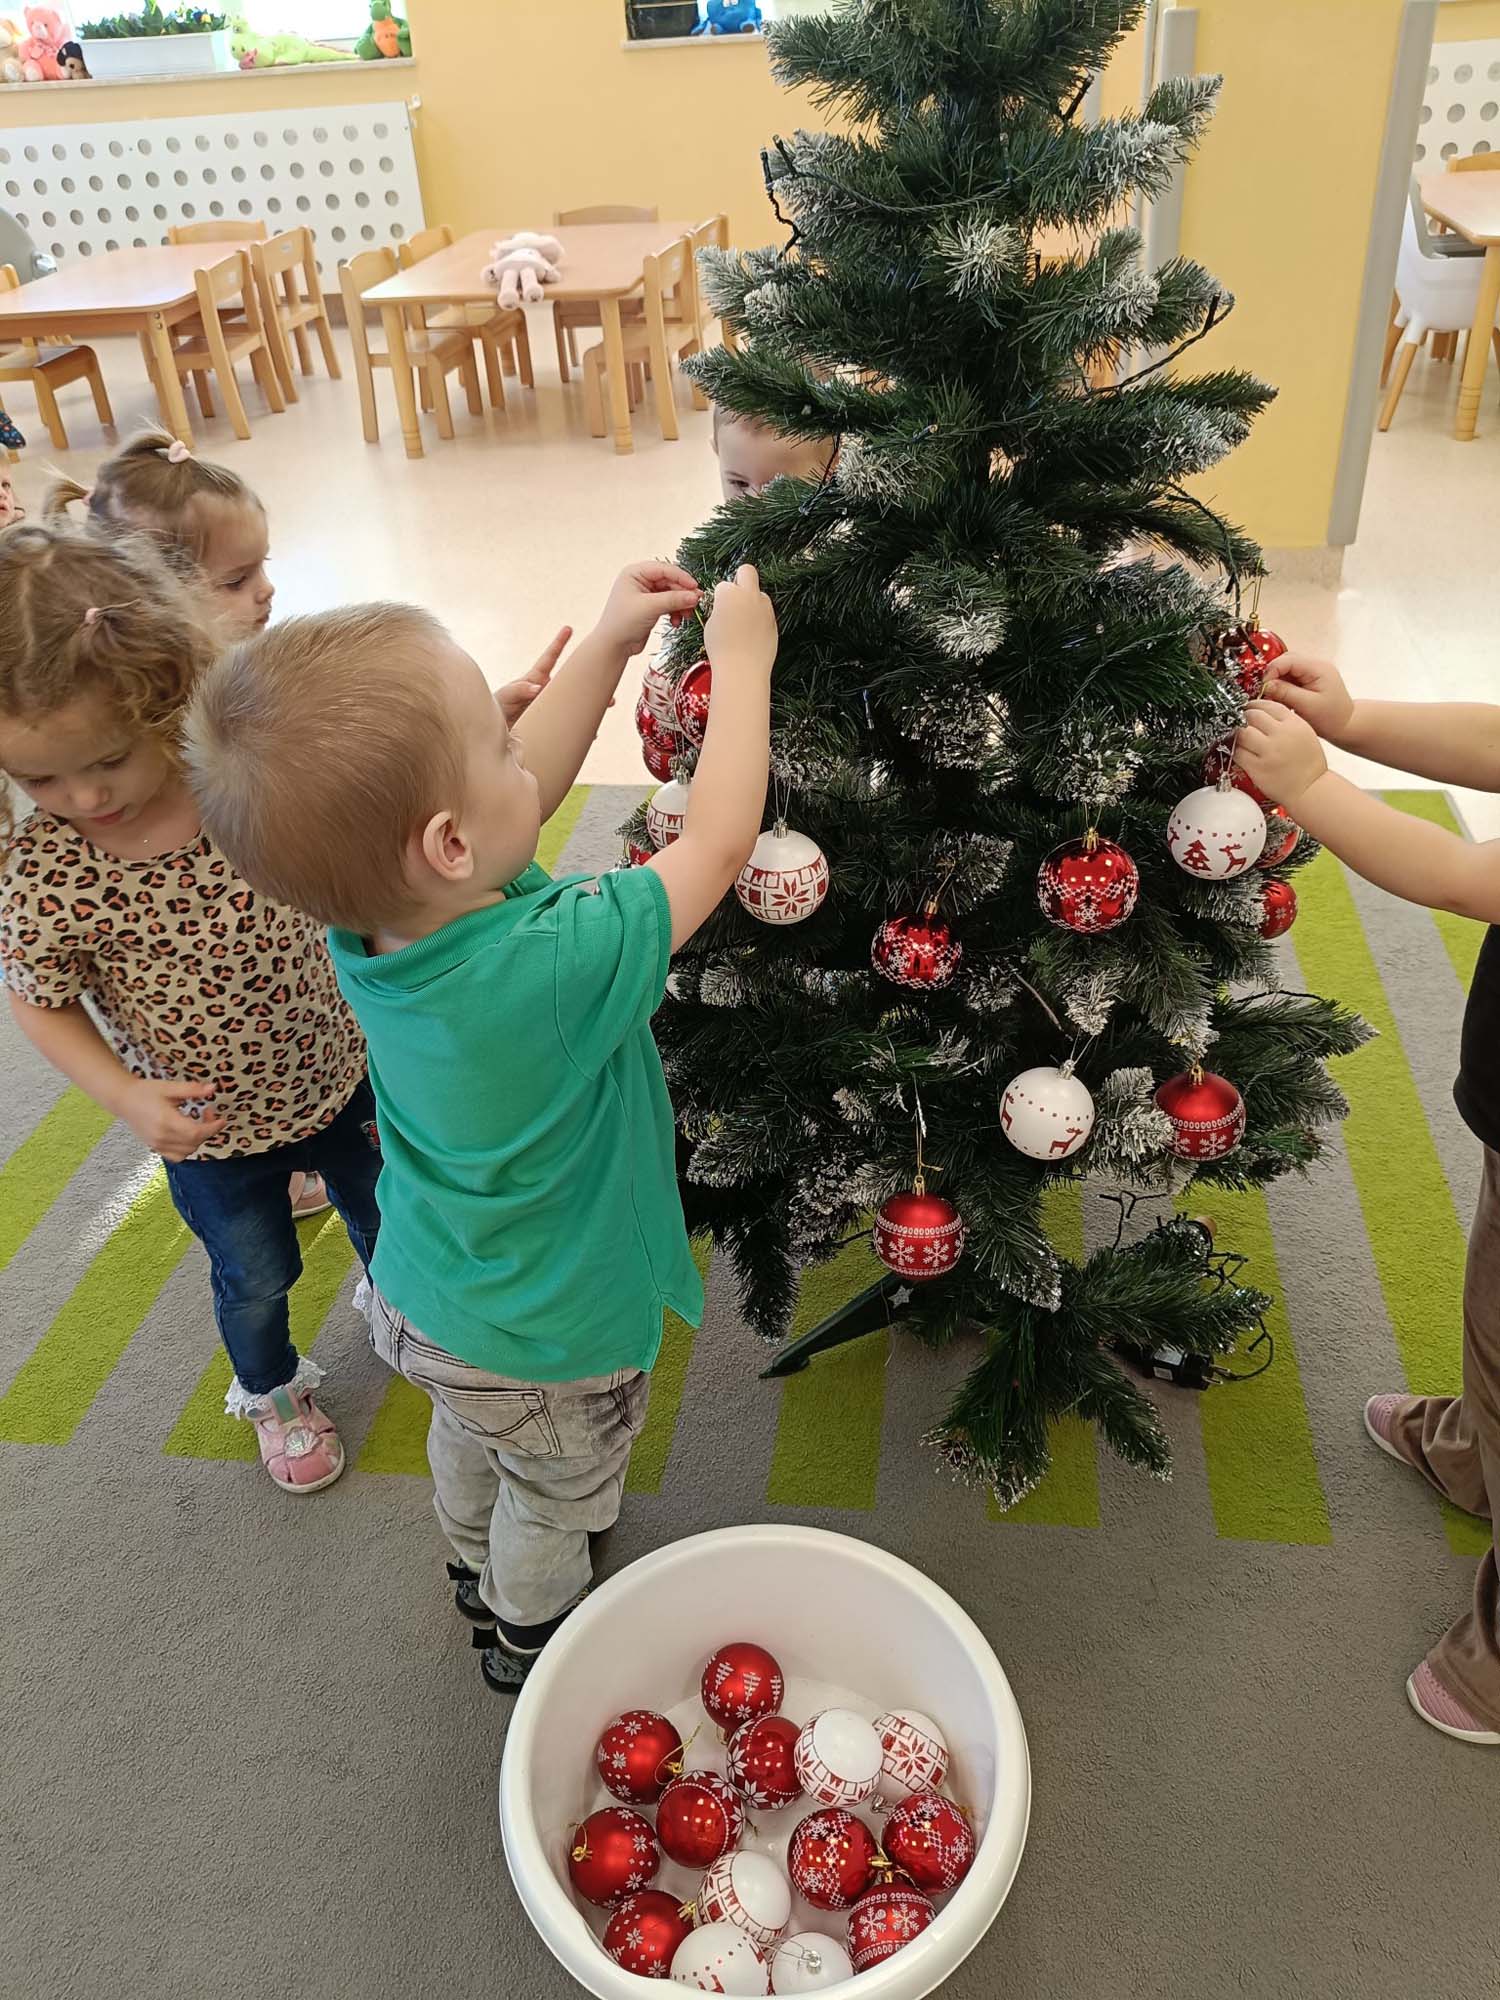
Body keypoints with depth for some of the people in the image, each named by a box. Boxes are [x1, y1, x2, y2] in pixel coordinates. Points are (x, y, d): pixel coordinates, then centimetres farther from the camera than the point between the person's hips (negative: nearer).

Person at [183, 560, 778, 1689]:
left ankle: (482, 1570, 65)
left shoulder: (371, 921, -20)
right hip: (538, 1347, -6)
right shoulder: (550, 968, -42)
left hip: (424, 1298, 6)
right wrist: (741, 661, -19)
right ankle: (532, 1636, 55)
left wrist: (608, 644, -6)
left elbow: (525, 793, -6)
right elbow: (718, 846, -30)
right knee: (559, 1495, 27)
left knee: (472, 1448, 36)